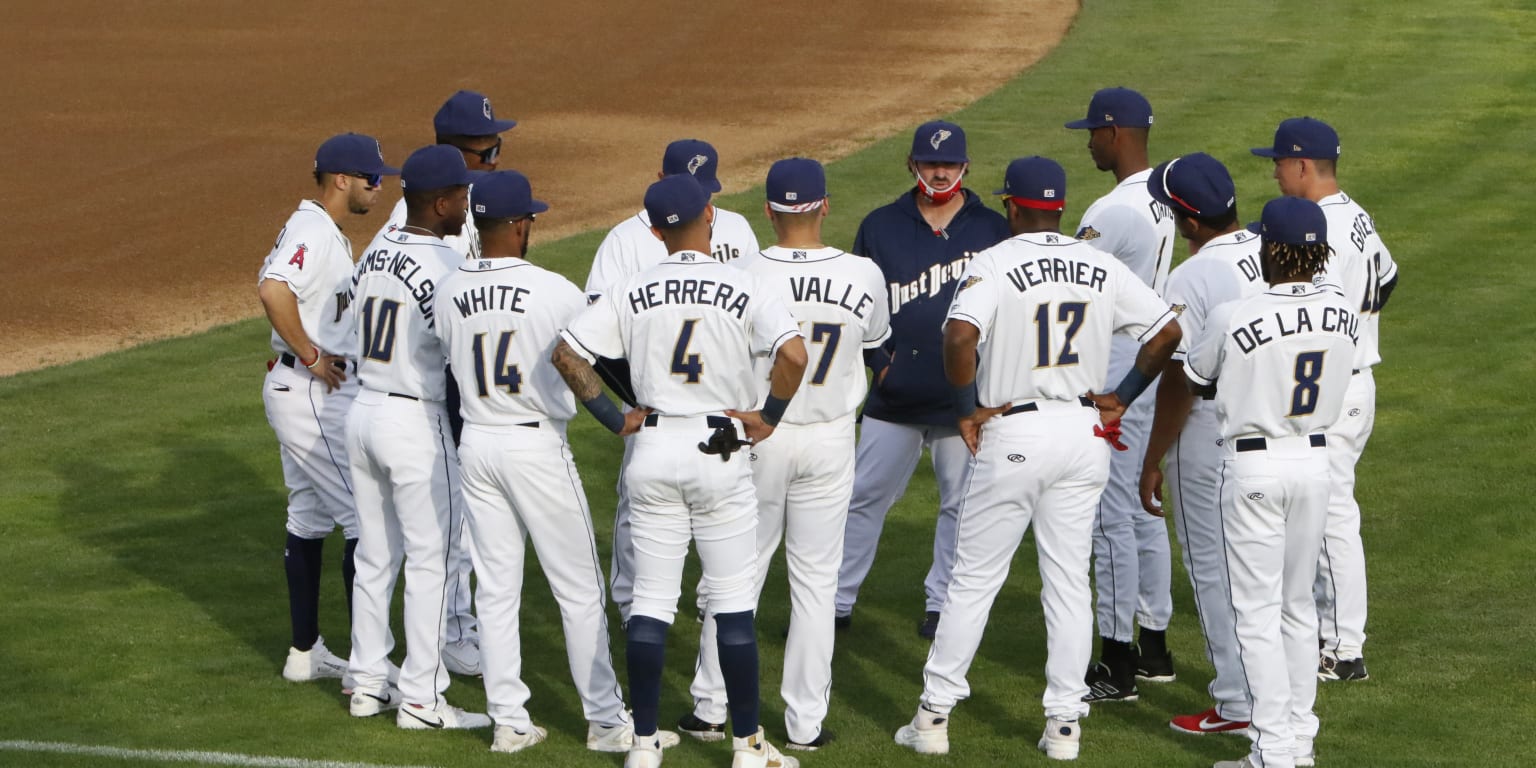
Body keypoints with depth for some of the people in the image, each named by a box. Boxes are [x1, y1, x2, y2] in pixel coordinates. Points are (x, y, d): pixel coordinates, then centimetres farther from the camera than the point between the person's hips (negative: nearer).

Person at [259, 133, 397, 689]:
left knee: (311, 518, 15)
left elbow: (272, 282, 24)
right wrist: (311, 356, -25)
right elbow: (273, 290, -34)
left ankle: (305, 652, 22)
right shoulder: (314, 233, -19)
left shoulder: (313, 228, 14)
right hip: (315, 394, -11)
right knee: (367, 518, -8)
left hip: (297, 389, 11)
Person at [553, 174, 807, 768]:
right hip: (720, 452, -2)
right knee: (733, 603, 5)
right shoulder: (743, 290, -8)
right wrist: (768, 418, -7)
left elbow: (567, 353, -2)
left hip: (652, 450, 2)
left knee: (650, 600, 8)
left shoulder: (633, 294, 0)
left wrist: (614, 418, 4)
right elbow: (792, 354, -21)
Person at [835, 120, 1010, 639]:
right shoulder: (881, 226, 5)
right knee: (863, 497, 4)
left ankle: (942, 602, 19)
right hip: (896, 396, 1)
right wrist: (878, 360, -3)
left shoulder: (992, 229, 3)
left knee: (961, 502, 6)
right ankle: (836, 601, 13)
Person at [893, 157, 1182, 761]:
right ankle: (1064, 723, 10)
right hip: (1085, 433, 4)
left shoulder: (994, 264, -11)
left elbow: (960, 335, -27)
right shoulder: (1102, 268, 3)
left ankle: (934, 715, 10)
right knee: (1070, 580, 10)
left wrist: (966, 408, -14)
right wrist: (1124, 397, 9)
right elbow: (1167, 330, 4)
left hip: (1012, 434, -4)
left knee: (974, 578, 6)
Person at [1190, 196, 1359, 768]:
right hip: (1315, 460, 5)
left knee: (1258, 612, 1)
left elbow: (1196, 379, -1)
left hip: (1252, 467, -5)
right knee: (1298, 605, 16)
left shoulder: (1234, 318, -19)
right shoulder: (1342, 316, -5)